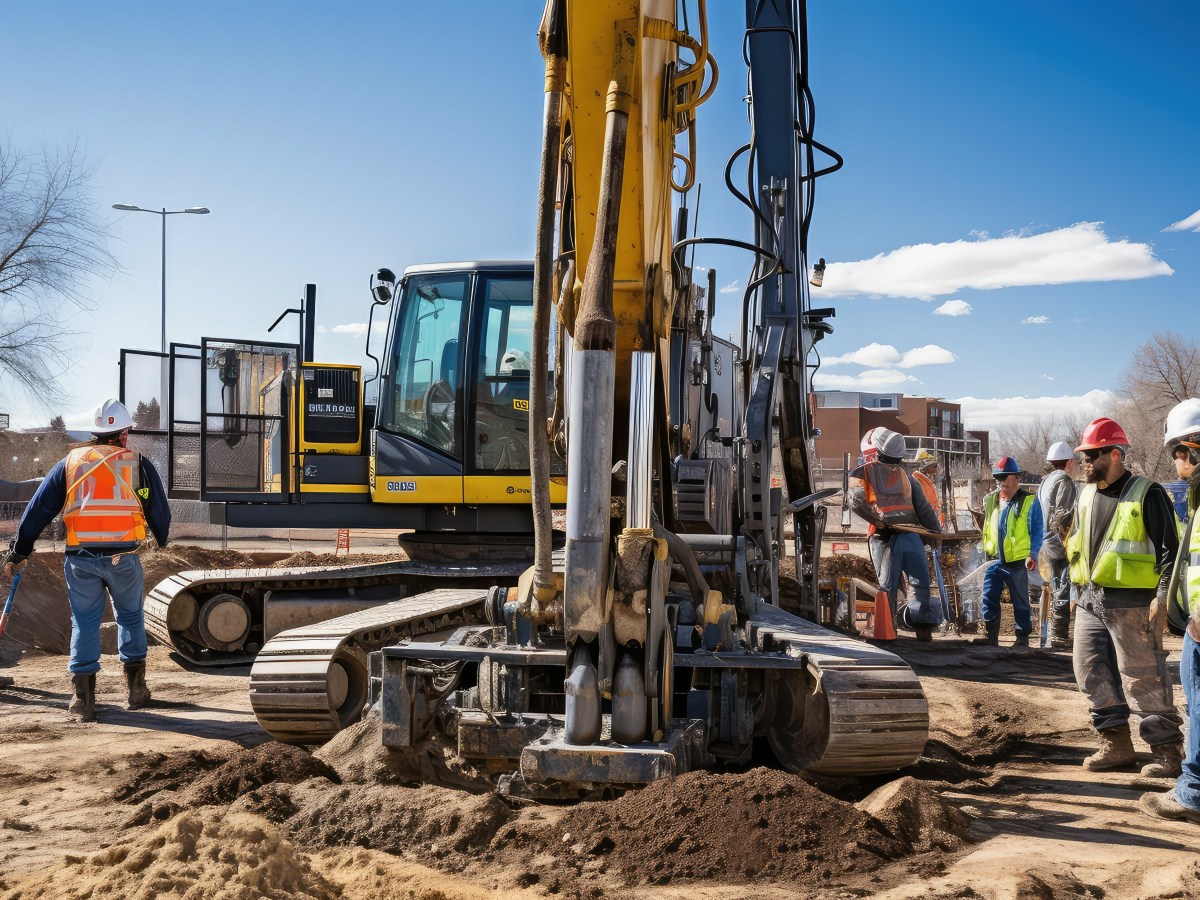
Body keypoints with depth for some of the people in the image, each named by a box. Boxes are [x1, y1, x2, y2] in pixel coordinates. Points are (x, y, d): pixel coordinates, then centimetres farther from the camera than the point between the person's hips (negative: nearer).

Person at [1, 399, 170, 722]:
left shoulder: (70, 462, 11)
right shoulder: (138, 464, 8)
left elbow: (37, 510, 11)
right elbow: (160, 511, 16)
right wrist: (162, 540, 37)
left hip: (80, 557, 1)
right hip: (123, 556, -1)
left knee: (84, 622, 9)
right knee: (130, 617, 17)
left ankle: (84, 698, 5)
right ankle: (136, 687, 20)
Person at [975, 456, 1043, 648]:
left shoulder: (1030, 501, -4)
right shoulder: (990, 500, 10)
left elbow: (1037, 531, -4)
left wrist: (1033, 554, -13)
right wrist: (986, 549, 10)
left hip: (1017, 561, -4)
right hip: (995, 560, 5)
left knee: (1020, 602, 5)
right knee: (989, 599, 4)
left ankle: (1023, 637, 13)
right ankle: (990, 634, 12)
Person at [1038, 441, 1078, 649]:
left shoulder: (1045, 482, 16)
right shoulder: (1064, 481, -12)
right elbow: (1063, 516, -20)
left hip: (1048, 543, 9)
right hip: (1061, 544, -9)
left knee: (1057, 588, 16)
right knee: (1065, 588, -7)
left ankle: (1057, 633, 22)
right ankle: (1059, 635, -8)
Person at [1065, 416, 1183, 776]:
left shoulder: (1146, 495, -8)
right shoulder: (1085, 495, 13)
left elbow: (1169, 549, -10)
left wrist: (1162, 596, -16)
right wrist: (1078, 589, 19)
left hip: (1131, 603, -7)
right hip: (1090, 600, 8)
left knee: (1143, 678, -5)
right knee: (1091, 672, 8)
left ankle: (1166, 751, 5)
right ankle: (1115, 744, 19)